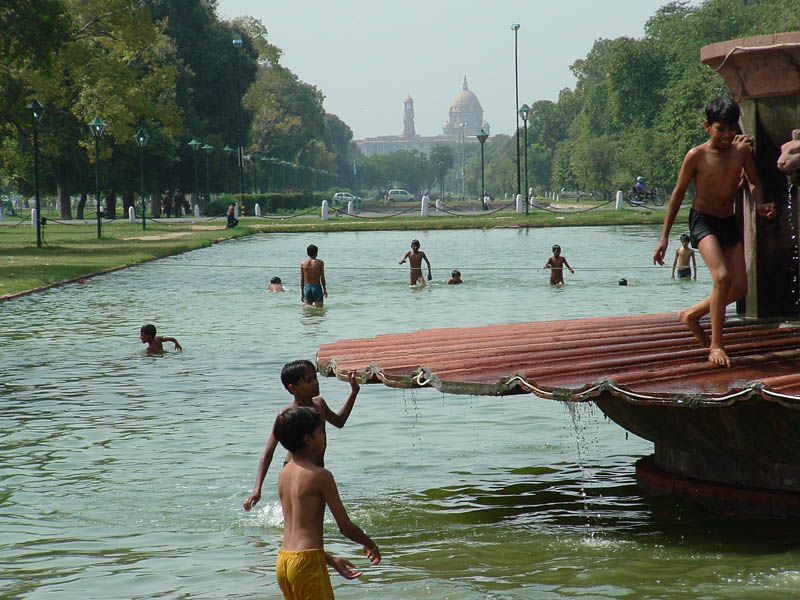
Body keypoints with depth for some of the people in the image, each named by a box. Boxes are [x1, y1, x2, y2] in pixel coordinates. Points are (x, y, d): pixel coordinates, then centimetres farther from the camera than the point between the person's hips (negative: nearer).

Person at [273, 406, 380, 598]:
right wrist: (370, 544, 10)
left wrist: (331, 560, 23)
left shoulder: (284, 474, 13)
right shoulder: (320, 475, -11)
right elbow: (346, 527, -10)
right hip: (306, 561, -8)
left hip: (283, 560, 8)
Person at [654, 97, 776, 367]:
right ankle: (716, 345, -15)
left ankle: (692, 314, 25)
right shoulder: (696, 156, -12)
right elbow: (678, 193, -3)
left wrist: (760, 205, -8)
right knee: (722, 277, -24)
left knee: (739, 287, 2)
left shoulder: (742, 150, -3)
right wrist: (664, 236, -4)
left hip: (729, 222, 6)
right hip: (702, 220, -5)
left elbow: (754, 181, 14)